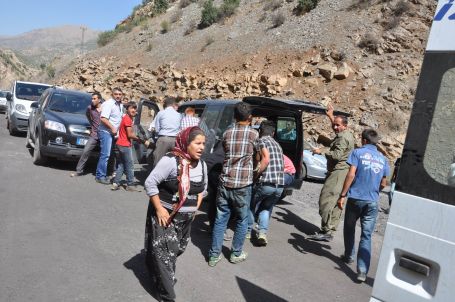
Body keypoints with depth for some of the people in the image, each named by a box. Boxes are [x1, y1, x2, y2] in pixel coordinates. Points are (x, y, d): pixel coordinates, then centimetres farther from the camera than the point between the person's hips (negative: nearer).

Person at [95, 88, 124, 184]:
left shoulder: (120, 105, 15)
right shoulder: (108, 104, -13)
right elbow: (103, 118, -22)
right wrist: (112, 128, -21)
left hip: (112, 133, 9)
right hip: (106, 132, -9)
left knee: (106, 154, 12)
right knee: (105, 154, -11)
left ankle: (100, 174, 19)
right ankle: (100, 176, -5)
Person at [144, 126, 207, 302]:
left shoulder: (201, 165, 0)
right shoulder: (171, 161, -23)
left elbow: (203, 187, 16)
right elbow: (150, 183, -21)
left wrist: (195, 207, 8)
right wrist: (159, 209, -20)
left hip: (186, 217, 7)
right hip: (165, 215, -7)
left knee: (177, 250, 21)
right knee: (165, 253, -4)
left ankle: (163, 277, 47)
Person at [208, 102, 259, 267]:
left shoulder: (227, 133, 7)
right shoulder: (254, 134, -2)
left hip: (225, 182, 3)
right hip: (243, 184, -3)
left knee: (220, 219, 11)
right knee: (242, 220, 14)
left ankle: (214, 254, 16)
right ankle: (236, 254, 24)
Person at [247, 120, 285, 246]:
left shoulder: (261, 141, -1)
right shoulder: (277, 145, 20)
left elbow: (266, 159, -18)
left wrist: (256, 172, -10)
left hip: (265, 183, -5)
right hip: (280, 185, 6)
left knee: (251, 206, 20)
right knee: (266, 208, 24)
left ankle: (248, 231, 30)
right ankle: (262, 232, 7)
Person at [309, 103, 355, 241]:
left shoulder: (343, 138, -15)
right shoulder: (346, 134, 18)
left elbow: (337, 155, -25)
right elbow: (336, 125, 41)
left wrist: (321, 152, -15)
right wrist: (331, 116, 42)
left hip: (338, 172, -11)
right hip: (341, 172, 11)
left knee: (326, 199, -13)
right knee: (335, 202, 11)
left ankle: (326, 231, -13)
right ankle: (331, 229, 16)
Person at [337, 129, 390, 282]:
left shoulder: (358, 152, -2)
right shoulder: (382, 159, 12)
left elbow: (351, 174, -12)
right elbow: (383, 184, 15)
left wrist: (342, 195, -11)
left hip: (355, 198, -3)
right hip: (372, 201, 3)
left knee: (349, 228, 19)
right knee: (366, 235, 2)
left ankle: (349, 256, 34)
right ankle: (362, 271, -5)